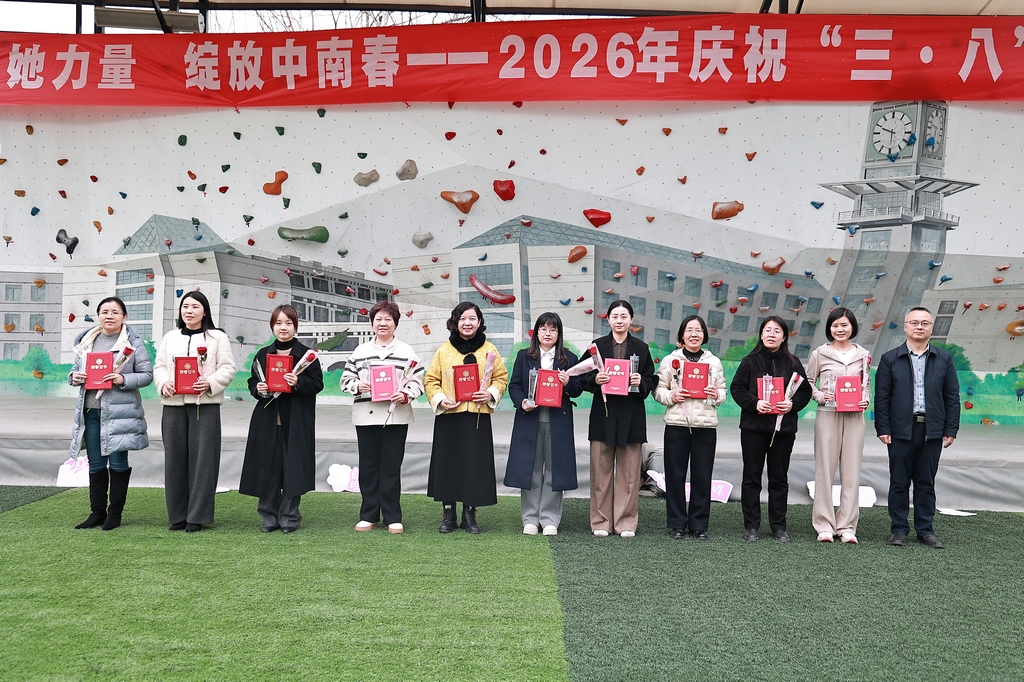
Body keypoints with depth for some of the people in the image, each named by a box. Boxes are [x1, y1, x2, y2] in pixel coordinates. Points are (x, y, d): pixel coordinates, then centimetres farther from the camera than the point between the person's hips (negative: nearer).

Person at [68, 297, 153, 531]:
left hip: (120, 411, -4)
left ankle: (115, 513, 13)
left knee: (117, 462, 2)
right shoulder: (86, 341, 13)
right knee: (95, 464, 10)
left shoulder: (133, 343, -1)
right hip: (90, 410, 4)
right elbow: (75, 369, 20)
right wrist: (74, 377, -3)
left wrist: (123, 379, -19)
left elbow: (147, 375, -3)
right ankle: (97, 512, 19)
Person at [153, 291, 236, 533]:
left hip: (205, 405, -3)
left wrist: (210, 383, -18)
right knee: (175, 459, 5)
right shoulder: (170, 337, 17)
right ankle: (177, 515, 14)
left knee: (201, 460, -4)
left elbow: (227, 368, -1)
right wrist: (163, 384, -8)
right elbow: (159, 366, 13)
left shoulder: (218, 338, 6)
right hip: (173, 405, 4)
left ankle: (197, 517, 2)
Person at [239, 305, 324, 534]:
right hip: (267, 420, 3)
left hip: (295, 422, -3)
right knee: (267, 468, 2)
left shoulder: (306, 354, 3)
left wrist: (299, 383, -18)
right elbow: (252, 382, 16)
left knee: (292, 467, -2)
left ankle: (289, 517, 9)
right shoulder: (262, 355, 12)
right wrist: (257, 389, -6)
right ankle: (270, 517, 13)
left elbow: (318, 384, -1)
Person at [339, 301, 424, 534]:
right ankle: (369, 515, 16)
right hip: (365, 416, 2)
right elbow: (346, 379, 11)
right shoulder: (360, 351, 11)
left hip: (396, 417, -2)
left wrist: (406, 395, -15)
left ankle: (392, 517, 10)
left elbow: (418, 381, 2)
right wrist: (357, 386, -9)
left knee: (392, 467, 2)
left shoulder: (407, 352, 6)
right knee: (368, 466, 6)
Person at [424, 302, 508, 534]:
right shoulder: (443, 350, 4)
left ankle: (469, 515, 15)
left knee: (476, 465, 2)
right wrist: (440, 399, -12)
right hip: (449, 416, 0)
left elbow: (501, 377, 9)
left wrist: (491, 394, -9)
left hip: (478, 417, 0)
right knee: (448, 463, 3)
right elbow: (430, 380, 5)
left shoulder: (489, 350, 6)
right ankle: (448, 514, 16)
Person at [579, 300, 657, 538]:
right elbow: (583, 378, 6)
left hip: (631, 417, 0)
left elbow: (652, 381, 9)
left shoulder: (641, 348, 9)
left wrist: (641, 382, -12)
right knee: (601, 471, 2)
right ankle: (601, 521, 11)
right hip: (603, 415, 0)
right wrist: (595, 379, -15)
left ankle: (626, 522, 10)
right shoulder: (597, 346, 7)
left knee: (629, 472, 1)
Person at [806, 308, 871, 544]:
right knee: (825, 469, -1)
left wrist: (866, 400, 0)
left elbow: (867, 383, 18)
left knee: (851, 471, 1)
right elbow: (808, 382, 7)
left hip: (854, 416, 2)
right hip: (827, 415, -2)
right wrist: (820, 396, -10)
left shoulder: (862, 355, 9)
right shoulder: (820, 353, 3)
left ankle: (847, 526, 7)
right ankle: (824, 525, 6)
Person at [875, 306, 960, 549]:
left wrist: (951, 430, 1)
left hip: (932, 431, 1)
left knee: (926, 483, 8)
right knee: (899, 482, 4)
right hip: (901, 430, -1)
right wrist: (882, 429, -6)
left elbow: (952, 397, 7)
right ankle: (899, 529, 13)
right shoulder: (890, 359, 4)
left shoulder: (944, 359, 8)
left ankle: (925, 530, 17)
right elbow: (881, 397, 1)